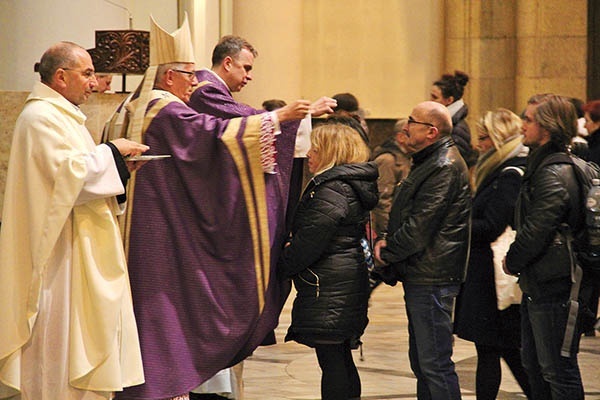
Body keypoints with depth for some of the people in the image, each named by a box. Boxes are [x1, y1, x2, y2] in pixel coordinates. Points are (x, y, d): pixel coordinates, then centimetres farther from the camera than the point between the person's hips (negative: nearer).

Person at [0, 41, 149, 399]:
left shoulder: (60, 115, 19)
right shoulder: (41, 117, -14)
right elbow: (70, 174, -23)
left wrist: (120, 164, 8)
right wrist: (112, 152, -11)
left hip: (80, 247, 11)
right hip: (61, 249, -11)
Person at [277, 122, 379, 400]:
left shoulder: (331, 189, -16)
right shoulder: (353, 184, 17)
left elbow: (311, 239, -19)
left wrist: (283, 266, -5)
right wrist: (292, 250, 15)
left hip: (327, 288, -10)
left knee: (331, 361, -7)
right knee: (342, 361, 15)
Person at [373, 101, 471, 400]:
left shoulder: (445, 168, -18)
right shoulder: (428, 162, 17)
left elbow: (420, 227, -21)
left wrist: (386, 253, -8)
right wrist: (389, 243, 6)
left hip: (432, 281, -11)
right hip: (419, 278, 11)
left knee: (435, 363, -9)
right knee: (421, 361, 17)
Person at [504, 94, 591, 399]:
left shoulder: (554, 173, -19)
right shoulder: (542, 165, 13)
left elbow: (536, 231, -22)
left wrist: (512, 262, -7)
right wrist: (516, 261, 12)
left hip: (552, 288, -11)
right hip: (537, 285, 11)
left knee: (558, 371, -3)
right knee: (534, 365, 19)